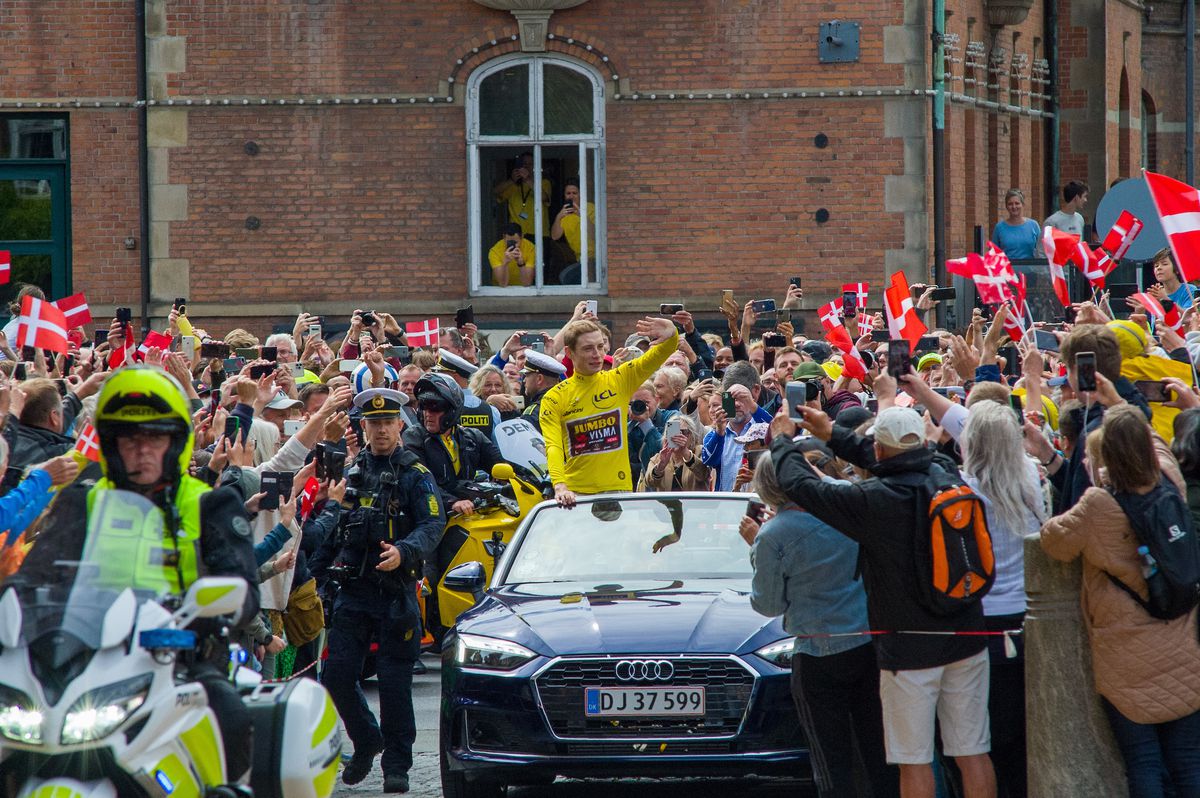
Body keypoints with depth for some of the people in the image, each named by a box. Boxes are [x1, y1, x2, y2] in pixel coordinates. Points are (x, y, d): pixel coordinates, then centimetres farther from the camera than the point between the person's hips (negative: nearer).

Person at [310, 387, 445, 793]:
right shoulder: (349, 473, 12)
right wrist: (311, 575, 13)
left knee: (395, 682, -2)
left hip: (396, 592, -4)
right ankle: (366, 741, 23)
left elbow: (432, 526, -12)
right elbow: (331, 530, 19)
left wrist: (404, 552, -31)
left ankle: (397, 765, 8)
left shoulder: (416, 476, 0)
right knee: (337, 675, -1)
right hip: (352, 591, 4)